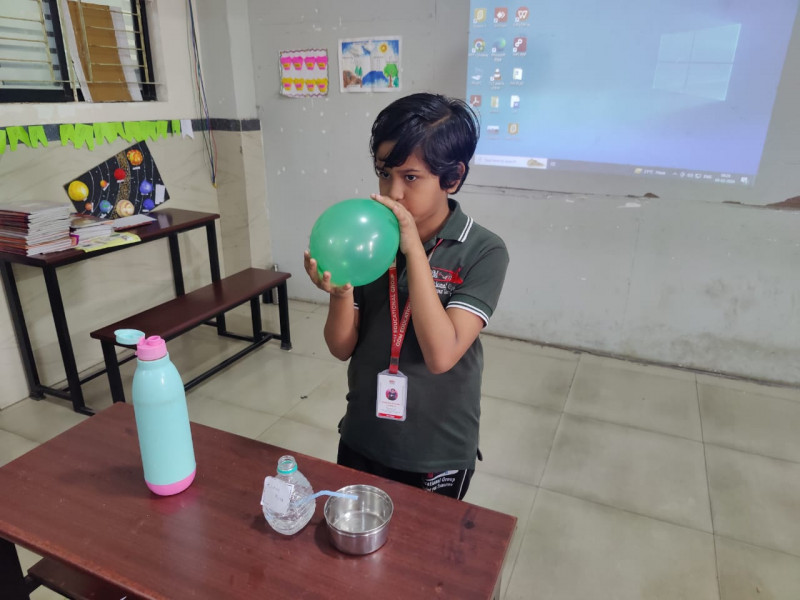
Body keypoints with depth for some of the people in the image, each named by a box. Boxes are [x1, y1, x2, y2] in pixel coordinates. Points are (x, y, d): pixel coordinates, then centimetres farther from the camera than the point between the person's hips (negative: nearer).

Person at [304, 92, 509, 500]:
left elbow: (441, 355, -27)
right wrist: (340, 293, -25)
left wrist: (414, 250, -28)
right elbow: (342, 348, -5)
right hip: (361, 440, 3)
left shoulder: (483, 252, -16)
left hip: (438, 453, -3)